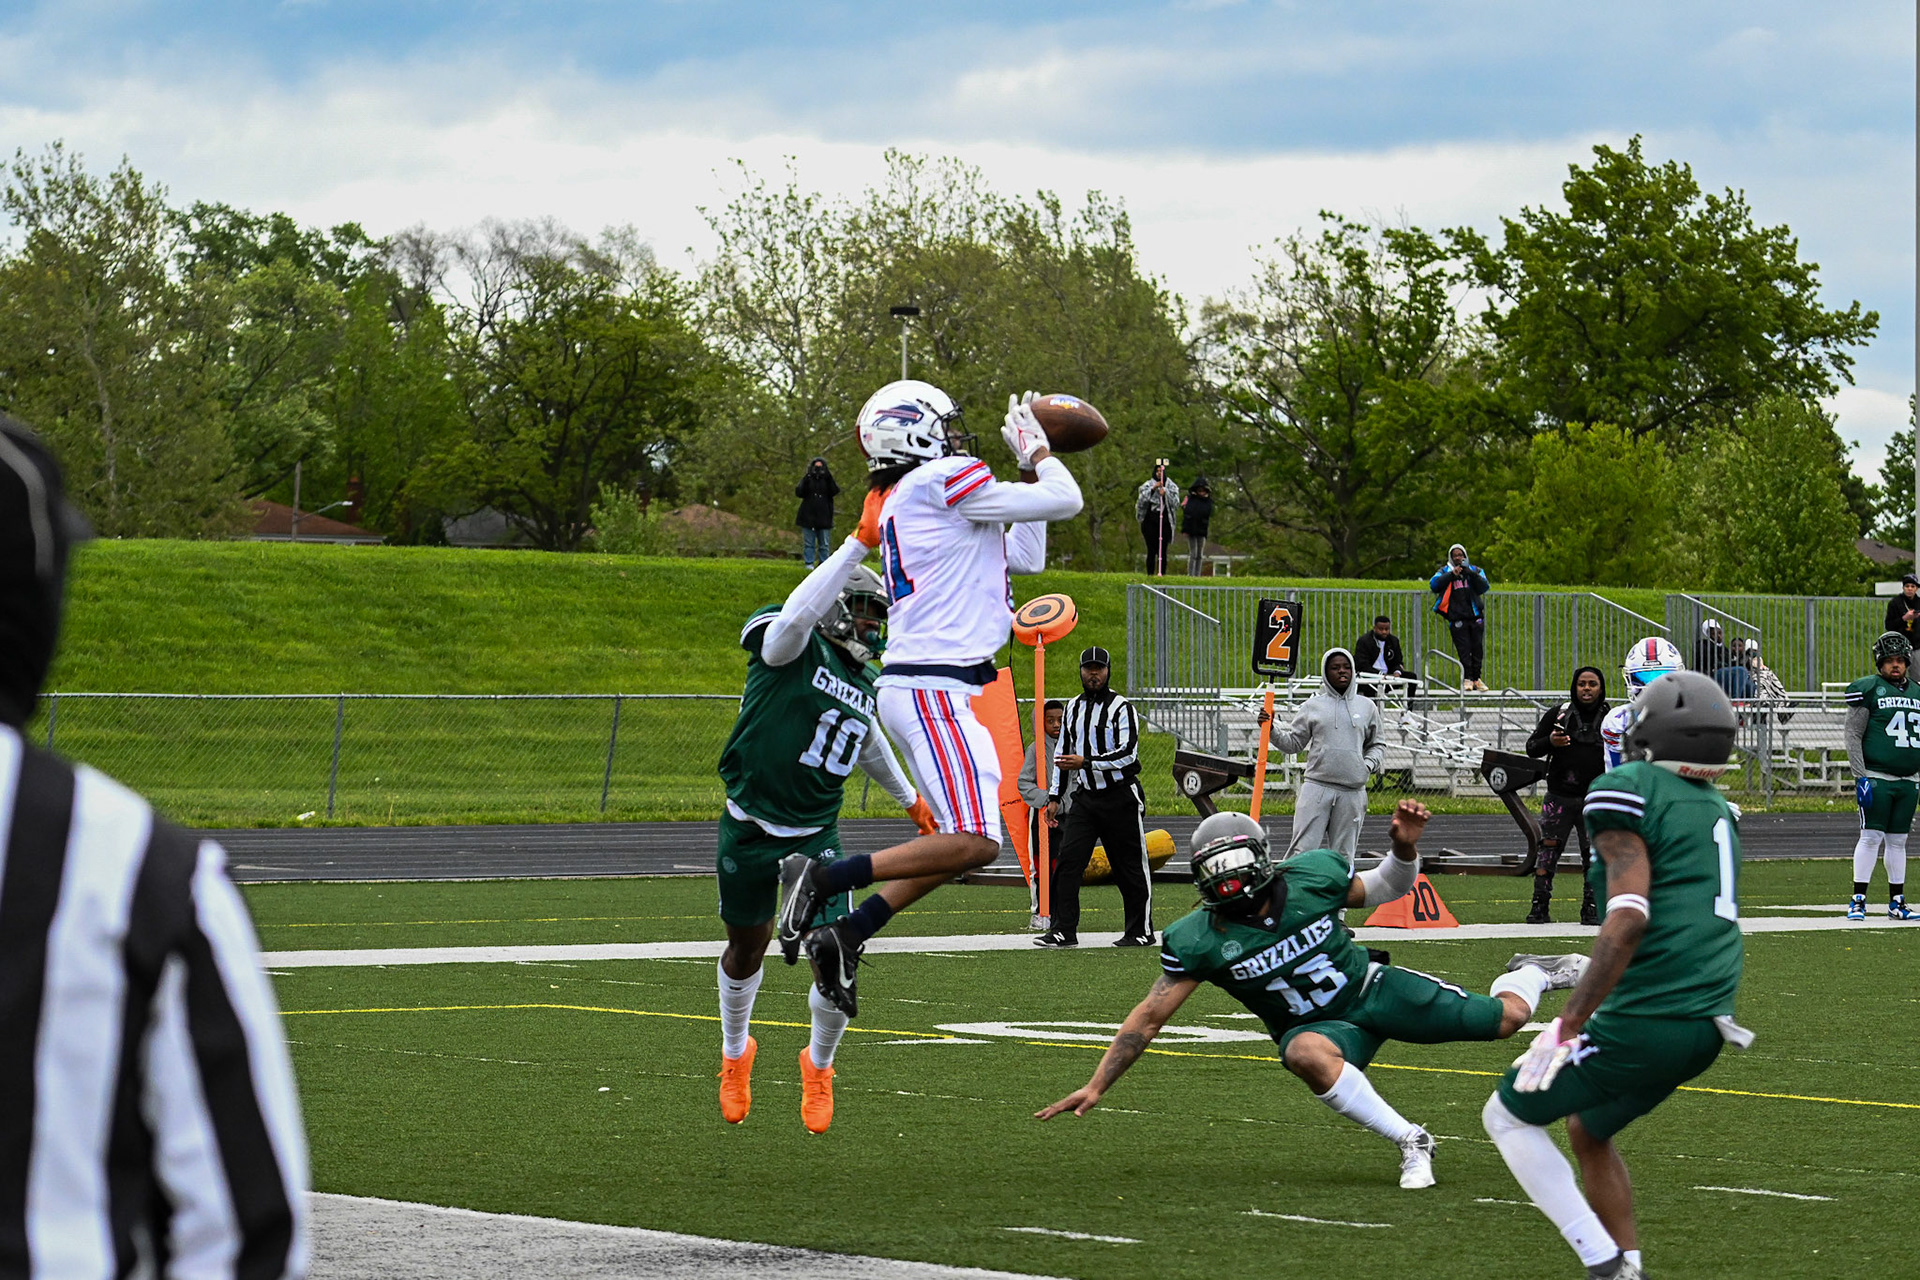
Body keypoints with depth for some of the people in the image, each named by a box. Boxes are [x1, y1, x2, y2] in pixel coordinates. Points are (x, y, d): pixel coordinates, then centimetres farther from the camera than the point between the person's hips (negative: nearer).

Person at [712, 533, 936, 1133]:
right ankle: (735, 1053, 43)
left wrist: (910, 798, 44)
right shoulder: (790, 647, -11)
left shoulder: (863, 684, 9)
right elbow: (798, 614, -36)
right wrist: (859, 542, -38)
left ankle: (819, 1066, 19)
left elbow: (869, 746, 30)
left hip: (816, 835, 4)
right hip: (750, 829, -4)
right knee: (746, 949, 15)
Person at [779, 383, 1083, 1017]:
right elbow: (1065, 501, -4)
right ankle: (824, 878, -15)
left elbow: (1025, 557, 28)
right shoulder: (941, 482, -7)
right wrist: (1035, 448, 13)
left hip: (926, 687, 10)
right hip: (930, 687, -10)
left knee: (962, 839, 13)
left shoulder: (900, 506, 22)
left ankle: (845, 936, 8)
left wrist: (1033, 461, 27)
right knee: (974, 842, -16)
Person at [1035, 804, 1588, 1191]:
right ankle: (1410, 1142, -26)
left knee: (1505, 1019, -4)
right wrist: (1097, 1086, -17)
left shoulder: (1312, 877, -16)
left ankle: (1532, 974, 36)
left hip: (1375, 990, 1)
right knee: (1307, 1054, -40)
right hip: (1318, 1025, -1)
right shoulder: (1198, 939, -18)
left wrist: (1405, 847, -19)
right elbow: (1150, 1016, -13)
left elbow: (1386, 889, 3)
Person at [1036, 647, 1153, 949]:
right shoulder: (1073, 708, 14)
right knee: (1067, 862, -6)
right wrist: (1055, 797, 17)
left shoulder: (1122, 708, -7)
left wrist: (1085, 763, -23)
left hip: (1121, 798, -5)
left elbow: (1127, 753, -17)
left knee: (1130, 867, 1)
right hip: (1084, 797, 5)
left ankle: (1141, 931, 11)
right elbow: (1063, 754, 21)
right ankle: (1063, 931, -6)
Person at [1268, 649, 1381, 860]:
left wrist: (1369, 765, 4)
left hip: (1352, 792, 2)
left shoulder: (1366, 707, 14)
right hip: (1316, 786, -2)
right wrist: (1272, 730, -5)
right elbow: (1293, 743, 11)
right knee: (1303, 849, -10)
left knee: (1343, 854, 3)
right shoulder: (1312, 707, 9)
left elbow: (1377, 745, 22)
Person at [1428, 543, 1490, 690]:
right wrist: (1452, 575, -16)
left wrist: (1471, 574, -14)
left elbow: (1485, 587, 0)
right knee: (1464, 650, -6)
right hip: (1457, 619, -2)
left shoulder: (1475, 570, 12)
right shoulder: (1445, 572, 8)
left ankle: (1476, 678, 13)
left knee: (1477, 649, 4)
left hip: (1475, 616, 2)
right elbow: (1434, 584, -8)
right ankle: (1467, 679, 0)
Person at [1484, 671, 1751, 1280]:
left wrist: (1567, 1028, -21)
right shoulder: (1718, 812, 15)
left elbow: (1628, 922, -21)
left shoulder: (1630, 793, -11)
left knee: (1508, 1115, 8)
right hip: (1704, 1026, 8)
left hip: (1646, 1022, -8)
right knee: (1587, 1129, 27)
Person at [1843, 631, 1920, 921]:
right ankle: (1858, 900, -4)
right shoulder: (1868, 690, -4)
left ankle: (1897, 903, 14)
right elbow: (1853, 736, -6)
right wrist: (1861, 777, -13)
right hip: (1877, 777, -6)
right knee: (1871, 837, -8)